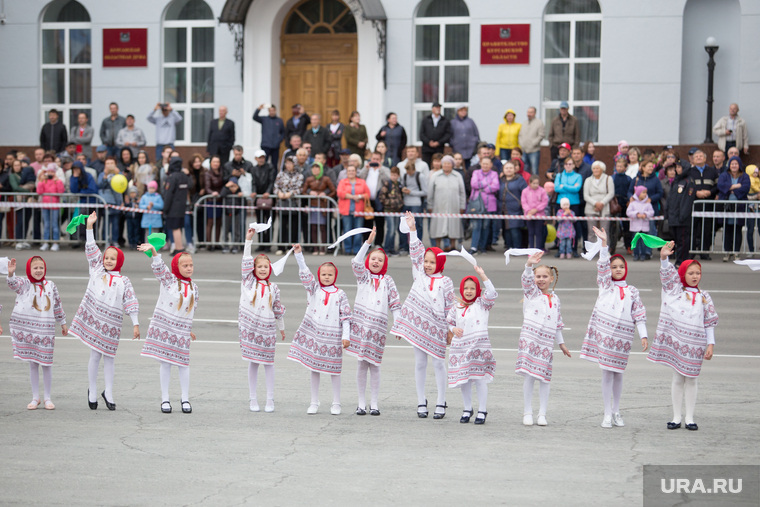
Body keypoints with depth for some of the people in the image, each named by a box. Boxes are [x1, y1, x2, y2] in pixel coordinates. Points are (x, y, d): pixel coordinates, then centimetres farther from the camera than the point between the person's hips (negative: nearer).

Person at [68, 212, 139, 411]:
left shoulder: (123, 281, 3)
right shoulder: (97, 271, 7)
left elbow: (131, 303, 1)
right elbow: (91, 249, 4)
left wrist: (135, 324, -5)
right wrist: (89, 226, -1)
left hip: (111, 324, 0)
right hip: (93, 320, 0)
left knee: (108, 357, 6)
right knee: (95, 357, 3)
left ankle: (108, 393, 16)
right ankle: (92, 392, 15)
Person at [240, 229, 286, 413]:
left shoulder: (273, 288, 7)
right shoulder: (248, 282, 3)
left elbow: (278, 309, 14)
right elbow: (246, 261, -6)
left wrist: (281, 328, 19)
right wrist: (248, 240, -14)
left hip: (268, 329, 1)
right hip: (250, 328, -1)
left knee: (268, 363, 2)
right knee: (253, 363, 3)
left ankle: (270, 400, 8)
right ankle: (253, 399, 10)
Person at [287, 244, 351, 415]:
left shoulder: (340, 295, 1)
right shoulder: (314, 288, 6)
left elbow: (345, 317, 0)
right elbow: (304, 272, -4)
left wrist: (346, 336, -7)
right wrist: (298, 254, -14)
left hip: (332, 337, -2)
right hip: (313, 334, 2)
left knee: (333, 369, 3)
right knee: (314, 368, 6)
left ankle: (336, 404, 12)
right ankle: (314, 403, 14)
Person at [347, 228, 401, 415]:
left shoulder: (387, 281, 11)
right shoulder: (363, 275, 10)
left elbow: (395, 304, 9)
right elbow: (356, 262, -10)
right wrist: (368, 242, -15)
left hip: (378, 326, 0)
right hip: (360, 323, 0)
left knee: (374, 365, 1)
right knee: (361, 364, 1)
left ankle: (374, 404, 8)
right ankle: (361, 403, 8)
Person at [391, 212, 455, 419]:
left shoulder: (445, 282, 0)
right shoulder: (419, 275, 6)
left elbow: (450, 307, 2)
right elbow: (415, 252, 2)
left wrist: (451, 329, 0)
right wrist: (412, 230, -6)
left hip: (437, 328, -2)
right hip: (418, 325, 2)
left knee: (439, 364, 3)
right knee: (420, 364, 7)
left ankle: (440, 404, 9)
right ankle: (421, 402, 14)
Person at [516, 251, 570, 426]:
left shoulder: (555, 298, 17)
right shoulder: (531, 293, 5)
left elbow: (557, 323, 24)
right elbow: (527, 279, -17)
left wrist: (561, 343, 25)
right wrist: (529, 265, -36)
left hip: (547, 342, 3)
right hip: (529, 339, -3)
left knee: (545, 378, 2)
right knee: (529, 376, -5)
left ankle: (542, 414, 10)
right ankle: (527, 413, 3)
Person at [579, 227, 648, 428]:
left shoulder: (632, 291, 9)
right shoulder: (605, 285, 7)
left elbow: (639, 314, 7)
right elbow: (602, 265, -6)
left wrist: (643, 335, -1)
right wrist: (604, 242, -17)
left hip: (622, 337, 1)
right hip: (603, 333, -1)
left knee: (618, 373, 9)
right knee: (607, 373, -2)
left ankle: (616, 412, 21)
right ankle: (607, 414, 2)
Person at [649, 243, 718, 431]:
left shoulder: (704, 297, 9)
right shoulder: (674, 289, 4)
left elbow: (710, 323, 9)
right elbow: (667, 272, -12)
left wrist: (710, 344, 2)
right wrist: (664, 258, -31)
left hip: (695, 344, 1)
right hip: (676, 341, -1)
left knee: (691, 380, 6)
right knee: (678, 378, 4)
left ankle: (690, 418, 12)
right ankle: (676, 418, 10)